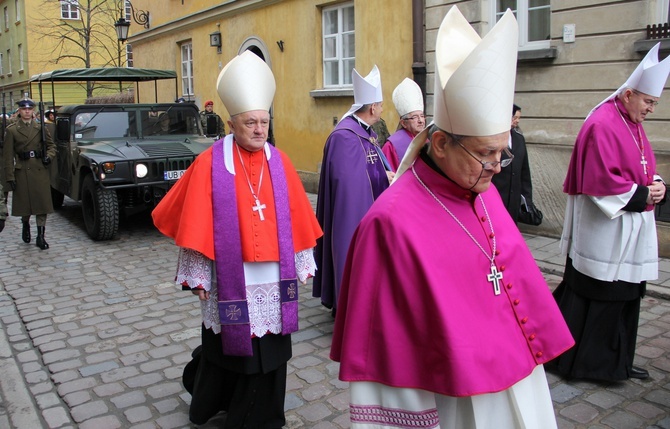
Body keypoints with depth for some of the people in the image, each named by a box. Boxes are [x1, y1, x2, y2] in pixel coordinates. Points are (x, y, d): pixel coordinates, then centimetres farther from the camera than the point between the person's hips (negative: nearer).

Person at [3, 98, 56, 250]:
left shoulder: (41, 128, 6)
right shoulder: (11, 130, 0)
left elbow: (51, 146, 16)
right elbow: (8, 156, -2)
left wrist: (48, 157, -6)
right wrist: (10, 177, -8)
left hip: (40, 170, 1)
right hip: (22, 171, -1)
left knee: (42, 203, -2)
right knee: (24, 203, 7)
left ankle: (40, 237, 4)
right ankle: (25, 225, 38)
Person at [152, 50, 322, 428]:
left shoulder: (279, 163, 1)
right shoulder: (211, 164, -9)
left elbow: (296, 219, 6)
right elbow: (196, 223, -7)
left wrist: (300, 265, 7)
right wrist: (198, 275, -6)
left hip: (272, 279, 3)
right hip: (229, 279, -2)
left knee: (268, 352, 10)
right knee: (227, 350, 14)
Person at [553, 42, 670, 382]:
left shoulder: (632, 124, 14)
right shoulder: (601, 126, -17)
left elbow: (642, 171, 21)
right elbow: (601, 182, -23)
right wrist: (641, 195, -15)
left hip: (630, 231, 10)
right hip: (603, 233, -10)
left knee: (625, 296, 14)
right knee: (593, 296, 0)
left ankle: (615, 362, 27)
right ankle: (573, 359, 16)